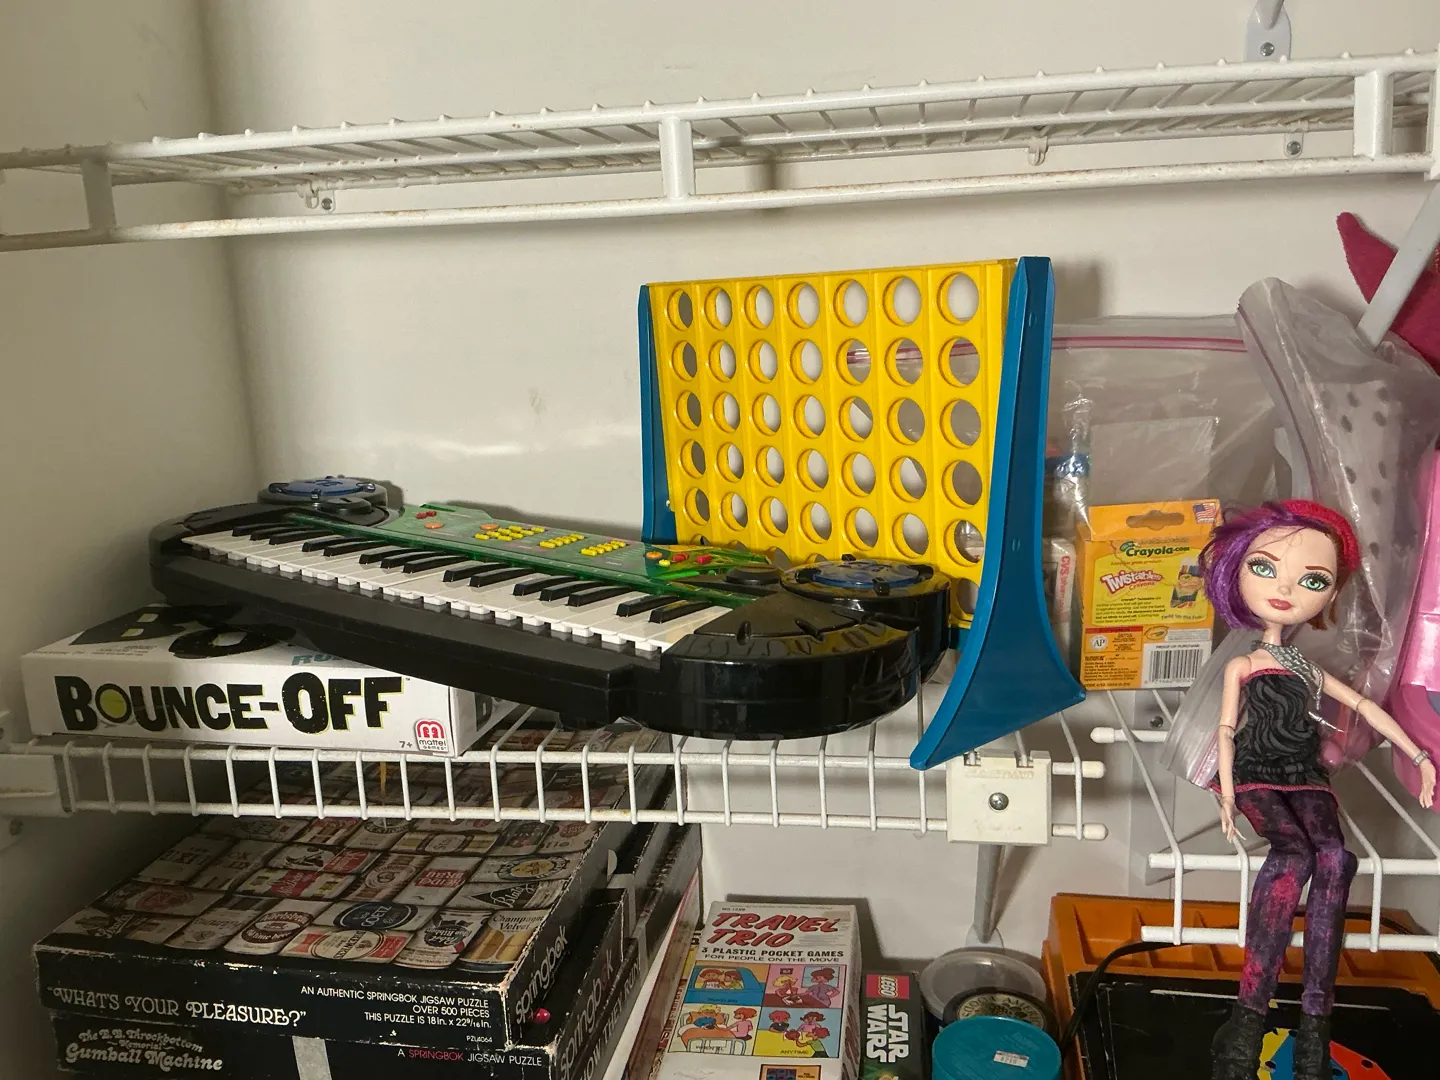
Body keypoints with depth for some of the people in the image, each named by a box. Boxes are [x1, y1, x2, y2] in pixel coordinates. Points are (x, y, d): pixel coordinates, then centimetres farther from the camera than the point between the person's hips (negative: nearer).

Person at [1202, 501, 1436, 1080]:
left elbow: (1368, 709, 17)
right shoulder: (1241, 666, 5)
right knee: (1294, 854, -34)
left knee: (1333, 857, -29)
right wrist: (1227, 789, -13)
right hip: (1256, 778, -3)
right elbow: (1226, 728, -1)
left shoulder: (1312, 673, 16)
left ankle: (1314, 1022, -30)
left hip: (1305, 778, 4)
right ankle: (1250, 1017, -34)